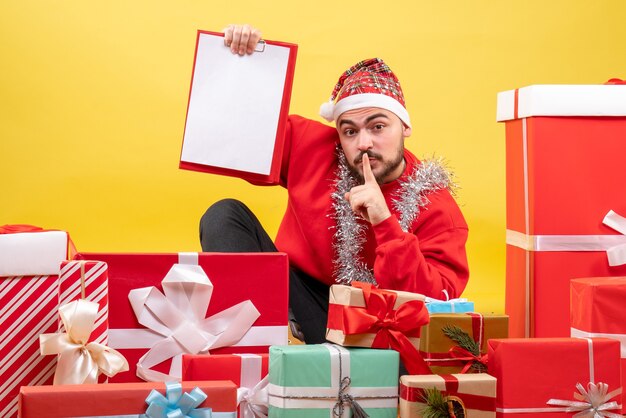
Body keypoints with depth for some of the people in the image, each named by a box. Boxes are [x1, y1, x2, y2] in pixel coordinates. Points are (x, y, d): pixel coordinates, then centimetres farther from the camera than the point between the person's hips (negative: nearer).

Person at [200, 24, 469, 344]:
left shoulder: (436, 208, -8)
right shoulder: (310, 144, 1)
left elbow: (436, 303, -19)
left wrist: (385, 223, -25)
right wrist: (236, 61, -2)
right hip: (291, 298, 5)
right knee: (226, 215, -15)